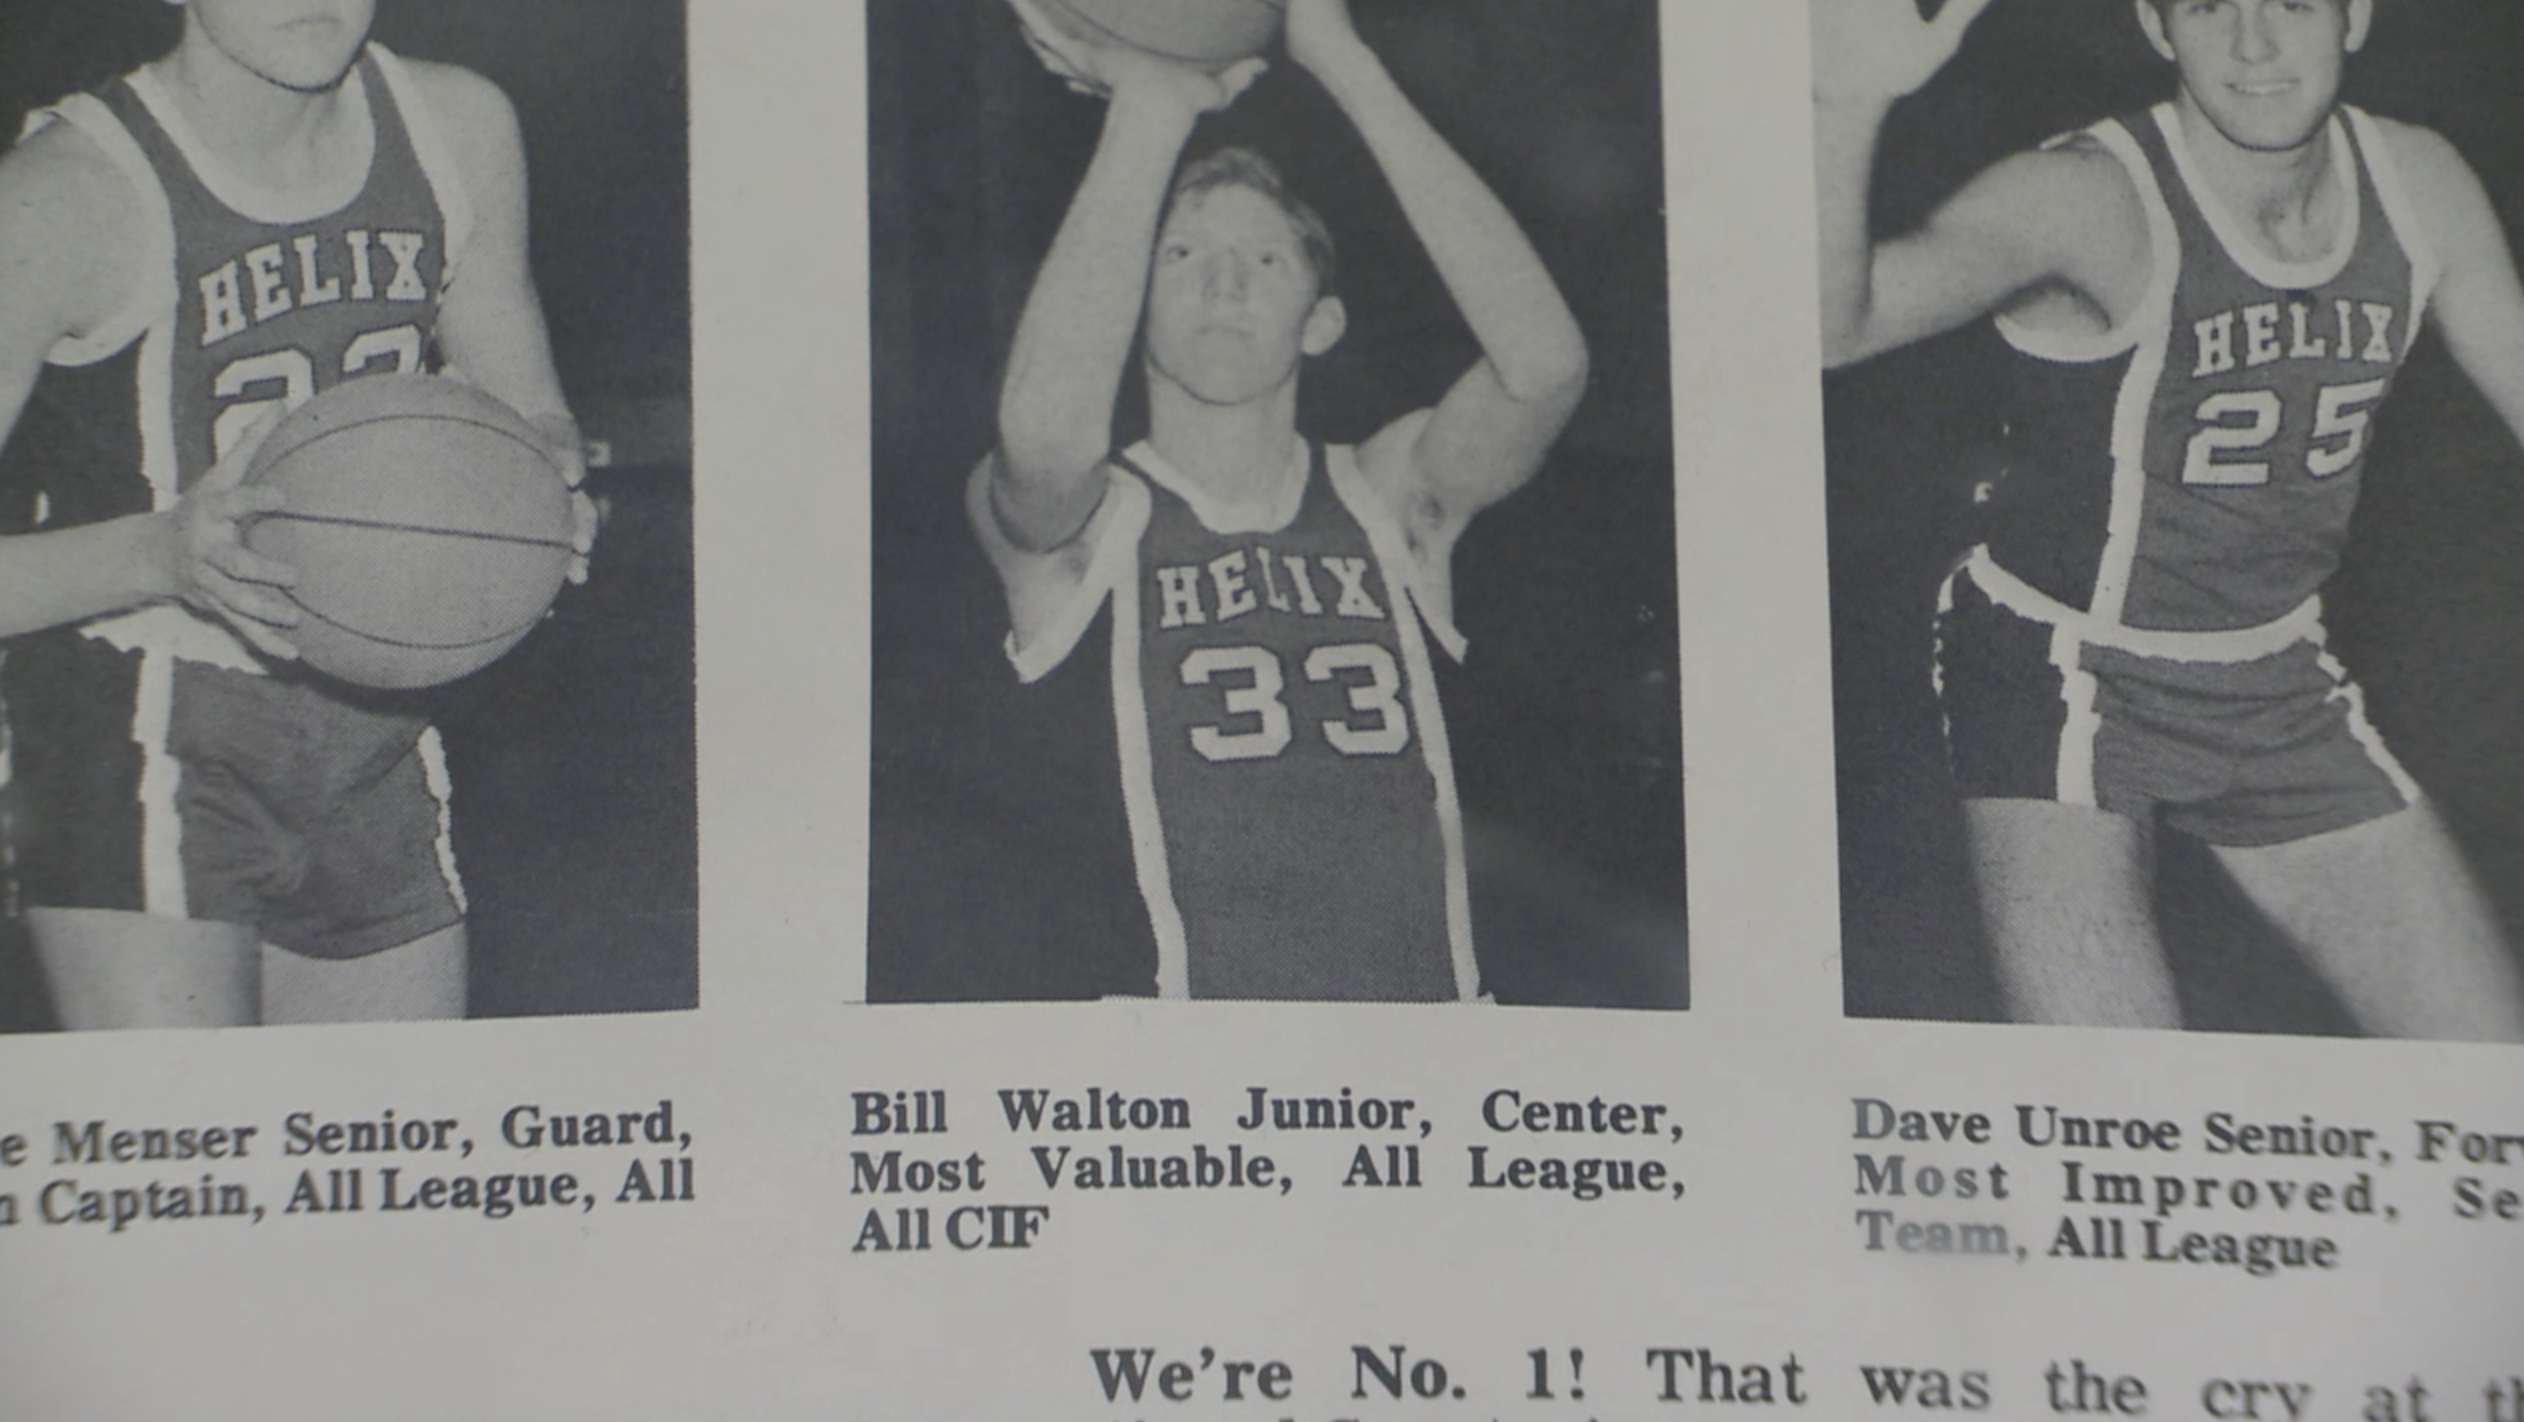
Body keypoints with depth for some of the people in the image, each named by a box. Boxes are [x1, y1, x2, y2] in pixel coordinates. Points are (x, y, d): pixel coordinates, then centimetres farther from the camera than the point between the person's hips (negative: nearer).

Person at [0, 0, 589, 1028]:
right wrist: (160, 551, -32)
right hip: (139, 770, -5)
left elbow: (530, 415, 17)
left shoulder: (460, 128, 2)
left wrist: (550, 481, -6)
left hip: (381, 762, 5)